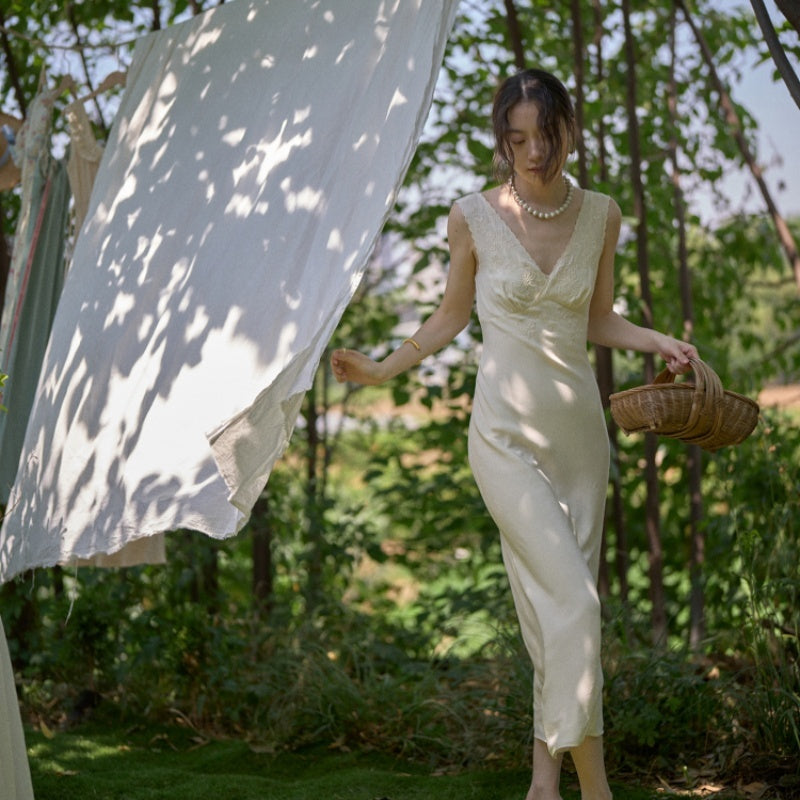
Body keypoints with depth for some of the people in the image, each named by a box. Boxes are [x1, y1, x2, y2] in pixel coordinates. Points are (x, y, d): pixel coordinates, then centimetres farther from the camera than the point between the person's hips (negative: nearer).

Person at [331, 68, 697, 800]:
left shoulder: (601, 216, 5)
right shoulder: (474, 218, -5)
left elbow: (598, 322, 13)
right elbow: (453, 315, 8)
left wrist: (660, 342, -3)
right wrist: (382, 370, 0)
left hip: (580, 431, 4)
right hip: (507, 437, -4)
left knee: (563, 607, 6)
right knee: (573, 603, -15)